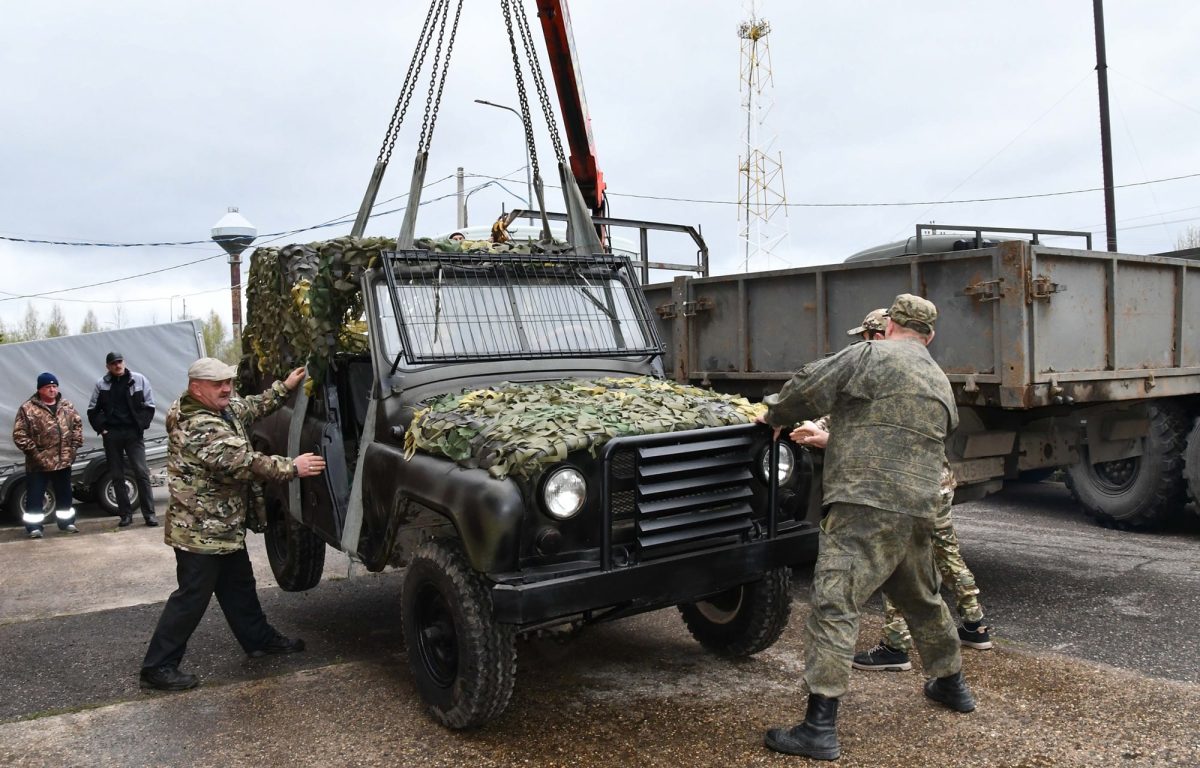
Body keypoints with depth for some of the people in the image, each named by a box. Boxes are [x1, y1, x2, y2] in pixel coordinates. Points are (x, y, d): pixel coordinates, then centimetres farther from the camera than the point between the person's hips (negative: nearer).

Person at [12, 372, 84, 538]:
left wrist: (75, 445, 3)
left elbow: (78, 424, 14)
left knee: (64, 494, 14)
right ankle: (34, 527, 12)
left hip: (64, 460, 4)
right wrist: (33, 451, -15)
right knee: (35, 496, 2)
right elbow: (19, 434, -10)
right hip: (38, 462, -4)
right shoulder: (27, 408, -8)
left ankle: (66, 522, 27)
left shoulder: (67, 406, 7)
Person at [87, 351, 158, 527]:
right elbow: (93, 410, 12)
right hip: (111, 434, 2)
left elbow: (149, 406, 3)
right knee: (117, 476, 6)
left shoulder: (139, 380, 2)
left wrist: (141, 426, -6)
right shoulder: (101, 384, 7)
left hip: (133, 433, -2)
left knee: (141, 472, -8)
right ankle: (125, 514, 13)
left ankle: (149, 513, -4)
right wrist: (101, 428, 1)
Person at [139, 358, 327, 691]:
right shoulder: (200, 428, -28)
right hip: (200, 530, -10)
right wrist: (292, 467, -25)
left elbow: (251, 408, 20)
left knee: (239, 585, 22)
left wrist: (284, 387, 11)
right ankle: (158, 667, 10)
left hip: (224, 525, 10)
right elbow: (245, 463, -31)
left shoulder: (224, 408, 2)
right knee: (192, 597, -1)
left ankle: (259, 638, 37)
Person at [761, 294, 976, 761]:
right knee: (922, 600, 27)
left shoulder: (871, 356, -2)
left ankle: (819, 727, -14)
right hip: (919, 509, 8)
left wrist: (775, 416, 11)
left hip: (865, 505, -8)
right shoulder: (941, 383, 22)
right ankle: (950, 684, 46)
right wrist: (831, 438, 35)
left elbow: (809, 389, -9)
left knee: (834, 604, -10)